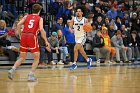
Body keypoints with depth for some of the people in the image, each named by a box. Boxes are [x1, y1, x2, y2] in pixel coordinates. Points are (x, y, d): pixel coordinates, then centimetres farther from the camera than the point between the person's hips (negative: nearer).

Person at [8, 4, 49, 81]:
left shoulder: (26, 16, 17)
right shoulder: (40, 19, 8)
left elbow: (18, 25, 4)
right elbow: (41, 29, -7)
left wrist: (20, 35, 13)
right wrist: (46, 41, -5)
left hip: (24, 35, 4)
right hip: (32, 36, -4)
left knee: (22, 57, 16)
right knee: (36, 58, 9)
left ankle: (12, 70, -4)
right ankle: (31, 75, -1)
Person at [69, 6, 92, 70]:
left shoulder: (85, 20, -7)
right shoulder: (73, 19, -1)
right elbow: (70, 27, 3)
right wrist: (71, 30, -18)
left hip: (82, 36, -5)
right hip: (76, 36, 5)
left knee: (75, 49, -20)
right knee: (81, 50, 17)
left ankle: (74, 64, -14)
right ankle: (88, 60, 40)